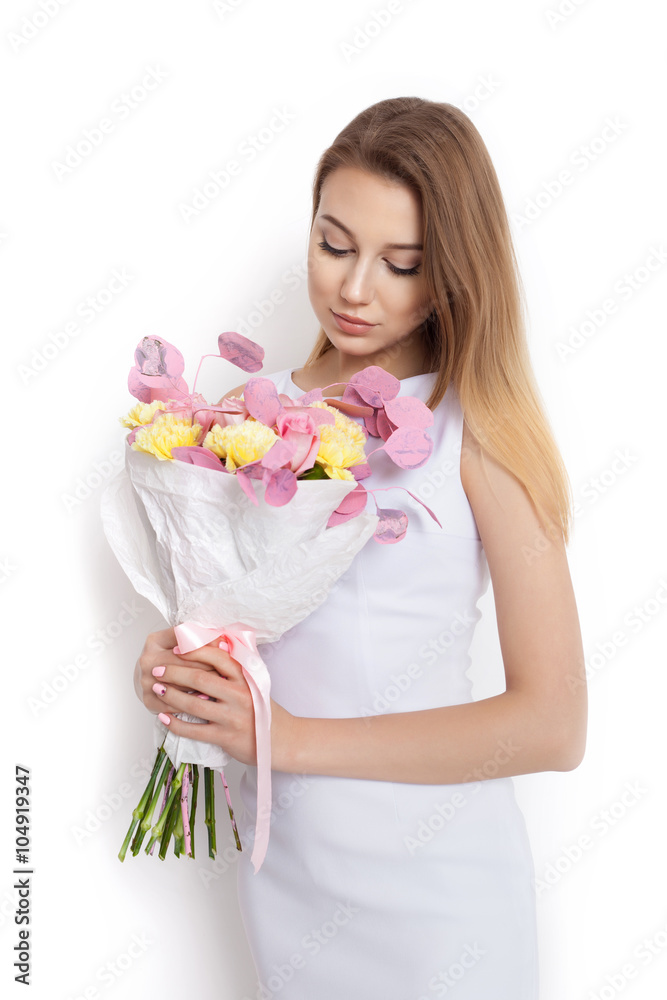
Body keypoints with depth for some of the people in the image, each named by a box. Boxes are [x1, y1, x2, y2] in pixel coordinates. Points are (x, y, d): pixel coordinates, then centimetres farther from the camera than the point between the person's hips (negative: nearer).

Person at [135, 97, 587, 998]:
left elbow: (552, 726, -17)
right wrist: (170, 662, -9)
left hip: (431, 885, -4)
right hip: (280, 864, 4)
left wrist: (292, 738, -18)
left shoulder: (475, 430, -13)